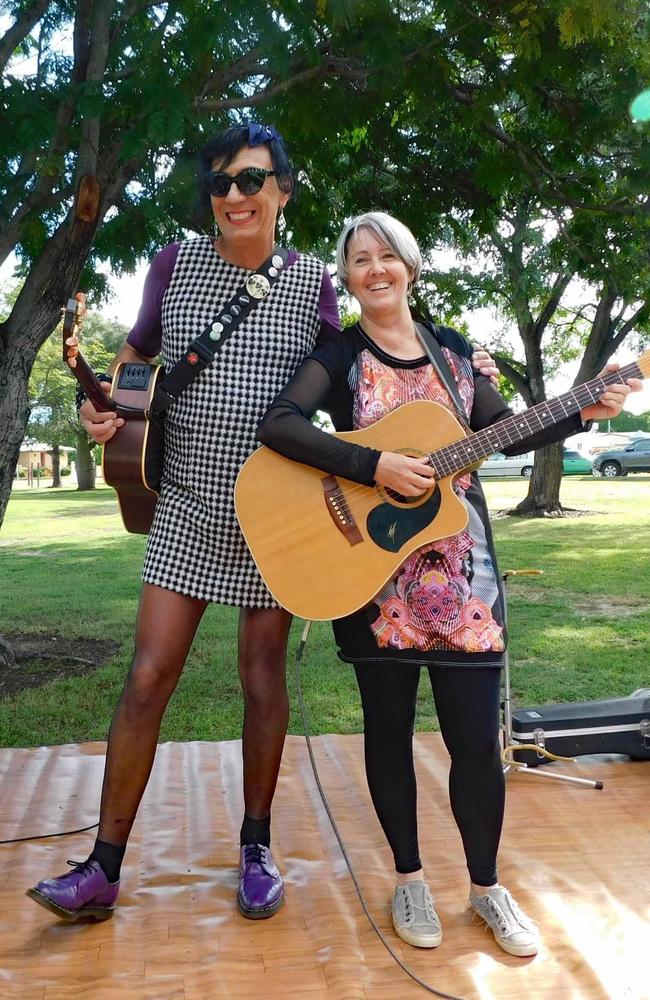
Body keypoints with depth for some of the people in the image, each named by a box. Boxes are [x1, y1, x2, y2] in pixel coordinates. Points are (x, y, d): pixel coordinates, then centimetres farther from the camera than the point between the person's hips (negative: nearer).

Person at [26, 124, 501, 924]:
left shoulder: (311, 280, 2)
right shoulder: (176, 263, 3)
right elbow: (136, 353, 15)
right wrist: (107, 403, -6)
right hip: (188, 506, 1)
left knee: (264, 679, 8)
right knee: (148, 677, -2)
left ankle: (256, 847, 26)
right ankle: (104, 868, 11)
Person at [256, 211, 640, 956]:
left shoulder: (452, 350, 11)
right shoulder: (338, 357, -2)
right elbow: (276, 425, -19)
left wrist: (583, 413, 2)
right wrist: (375, 467, -26)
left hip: (459, 571, 3)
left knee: (476, 735, 4)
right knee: (389, 728, 9)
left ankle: (486, 886, 26)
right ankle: (409, 878, 29)